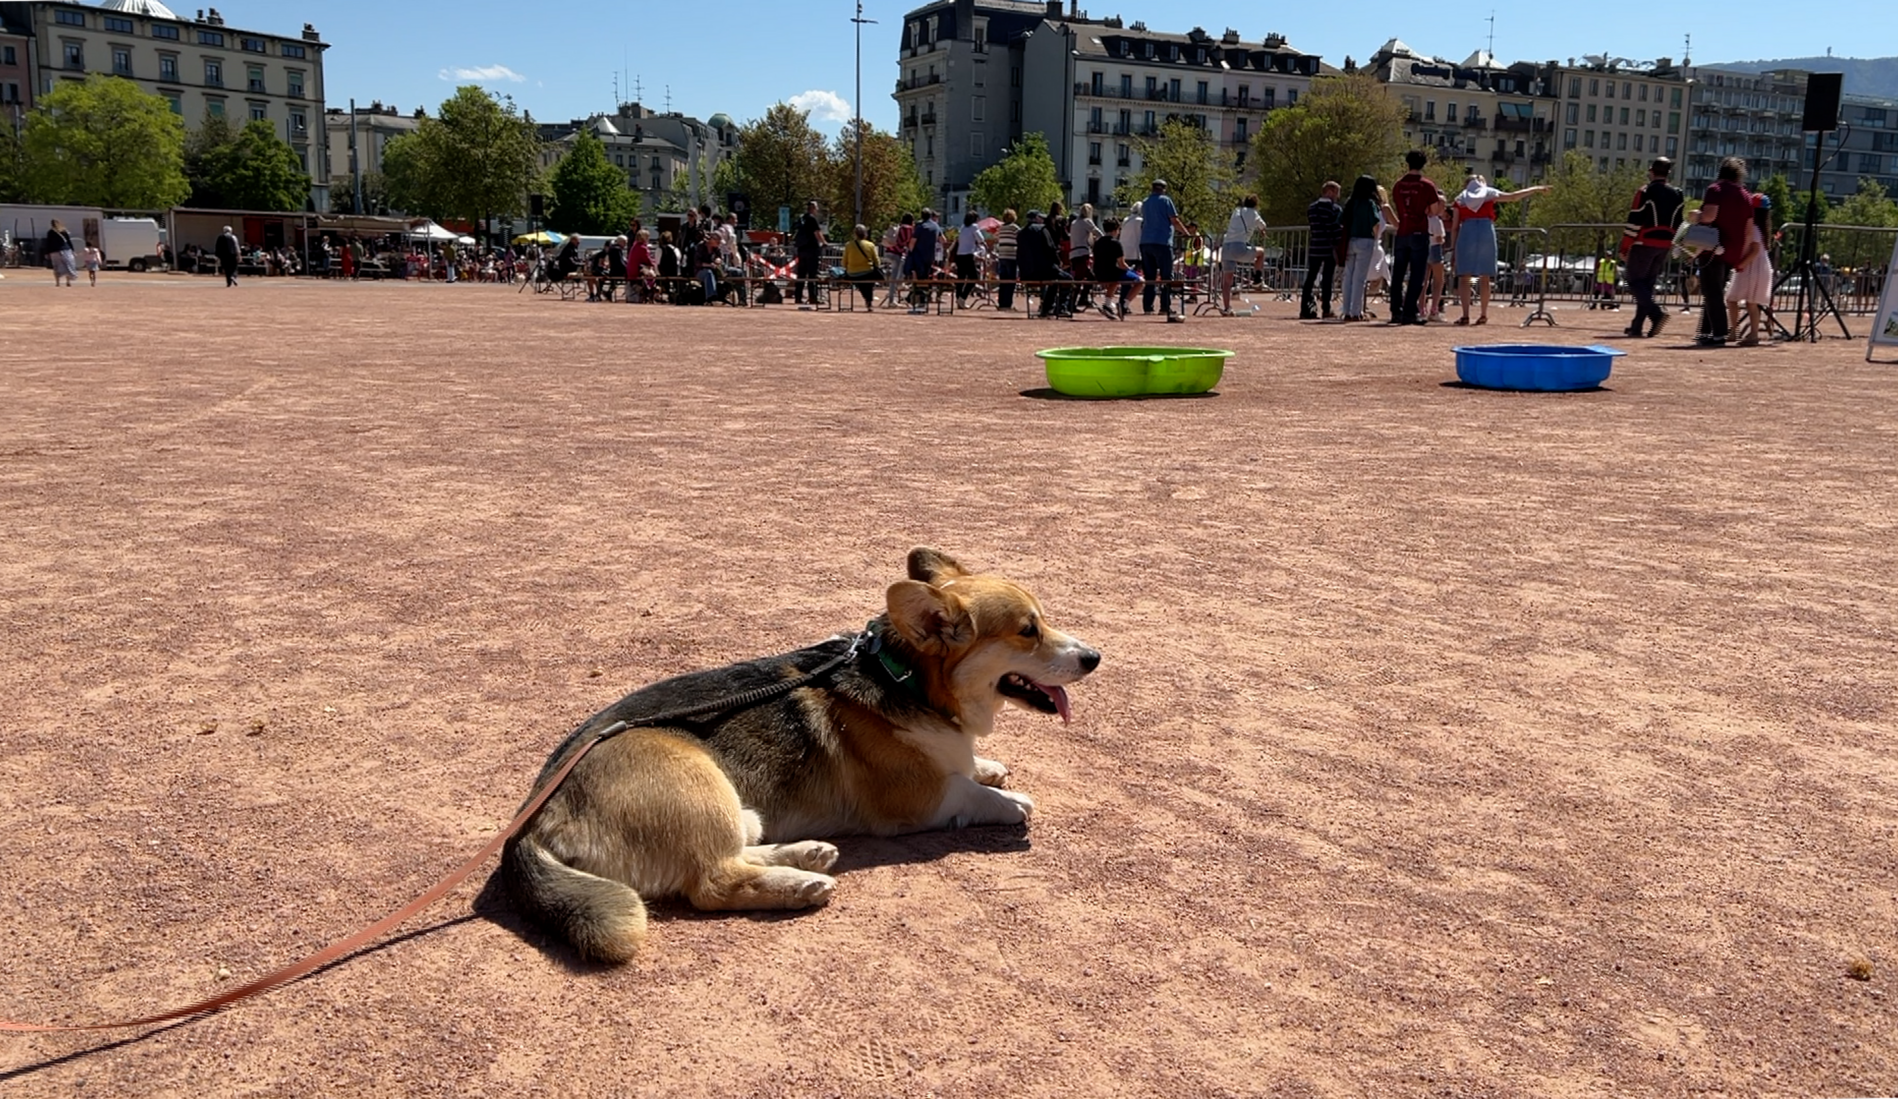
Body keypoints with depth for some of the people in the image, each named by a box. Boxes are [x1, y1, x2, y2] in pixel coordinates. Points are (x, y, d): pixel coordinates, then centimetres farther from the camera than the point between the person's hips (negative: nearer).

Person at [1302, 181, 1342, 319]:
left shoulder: (1311, 208, 9)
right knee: (1327, 279, -2)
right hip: (1330, 249, -4)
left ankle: (1305, 309, 4)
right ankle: (1326, 309, -2)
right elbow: (1338, 230, -12)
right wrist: (1338, 249, -10)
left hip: (1314, 248, 4)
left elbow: (1310, 225, 13)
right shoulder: (1336, 209, -7)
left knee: (1310, 278, 7)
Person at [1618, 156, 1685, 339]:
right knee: (1648, 284, 11)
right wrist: (1671, 245, 21)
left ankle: (1657, 313, -23)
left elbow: (1634, 222, -12)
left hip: (1645, 243, -6)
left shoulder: (1645, 193, -10)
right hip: (1665, 246, 6)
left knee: (1635, 282, -1)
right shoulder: (1678, 195, 10)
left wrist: (1624, 248, -7)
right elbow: (1678, 223, 13)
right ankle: (1636, 327, 10)